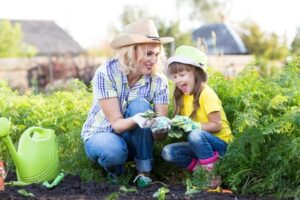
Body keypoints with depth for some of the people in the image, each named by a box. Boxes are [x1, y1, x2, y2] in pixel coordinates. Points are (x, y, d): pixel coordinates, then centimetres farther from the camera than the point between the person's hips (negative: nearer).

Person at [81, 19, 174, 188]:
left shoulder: (159, 81, -16)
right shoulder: (106, 73, -24)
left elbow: (160, 134, -19)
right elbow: (116, 123, -26)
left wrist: (161, 128, -44)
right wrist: (135, 120, -48)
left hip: (134, 140, 3)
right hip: (101, 135, -2)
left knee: (140, 105, -29)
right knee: (115, 151, -38)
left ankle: (144, 172, -16)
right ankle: (114, 168, 0)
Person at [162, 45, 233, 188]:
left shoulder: (206, 94, -16)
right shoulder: (181, 96, 5)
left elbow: (217, 125, -18)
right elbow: (181, 123, 6)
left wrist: (194, 126, -30)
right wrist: (174, 125, -15)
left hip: (219, 143, -7)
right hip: (200, 143, 7)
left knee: (195, 135, -36)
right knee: (168, 152, -13)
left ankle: (211, 170, -19)